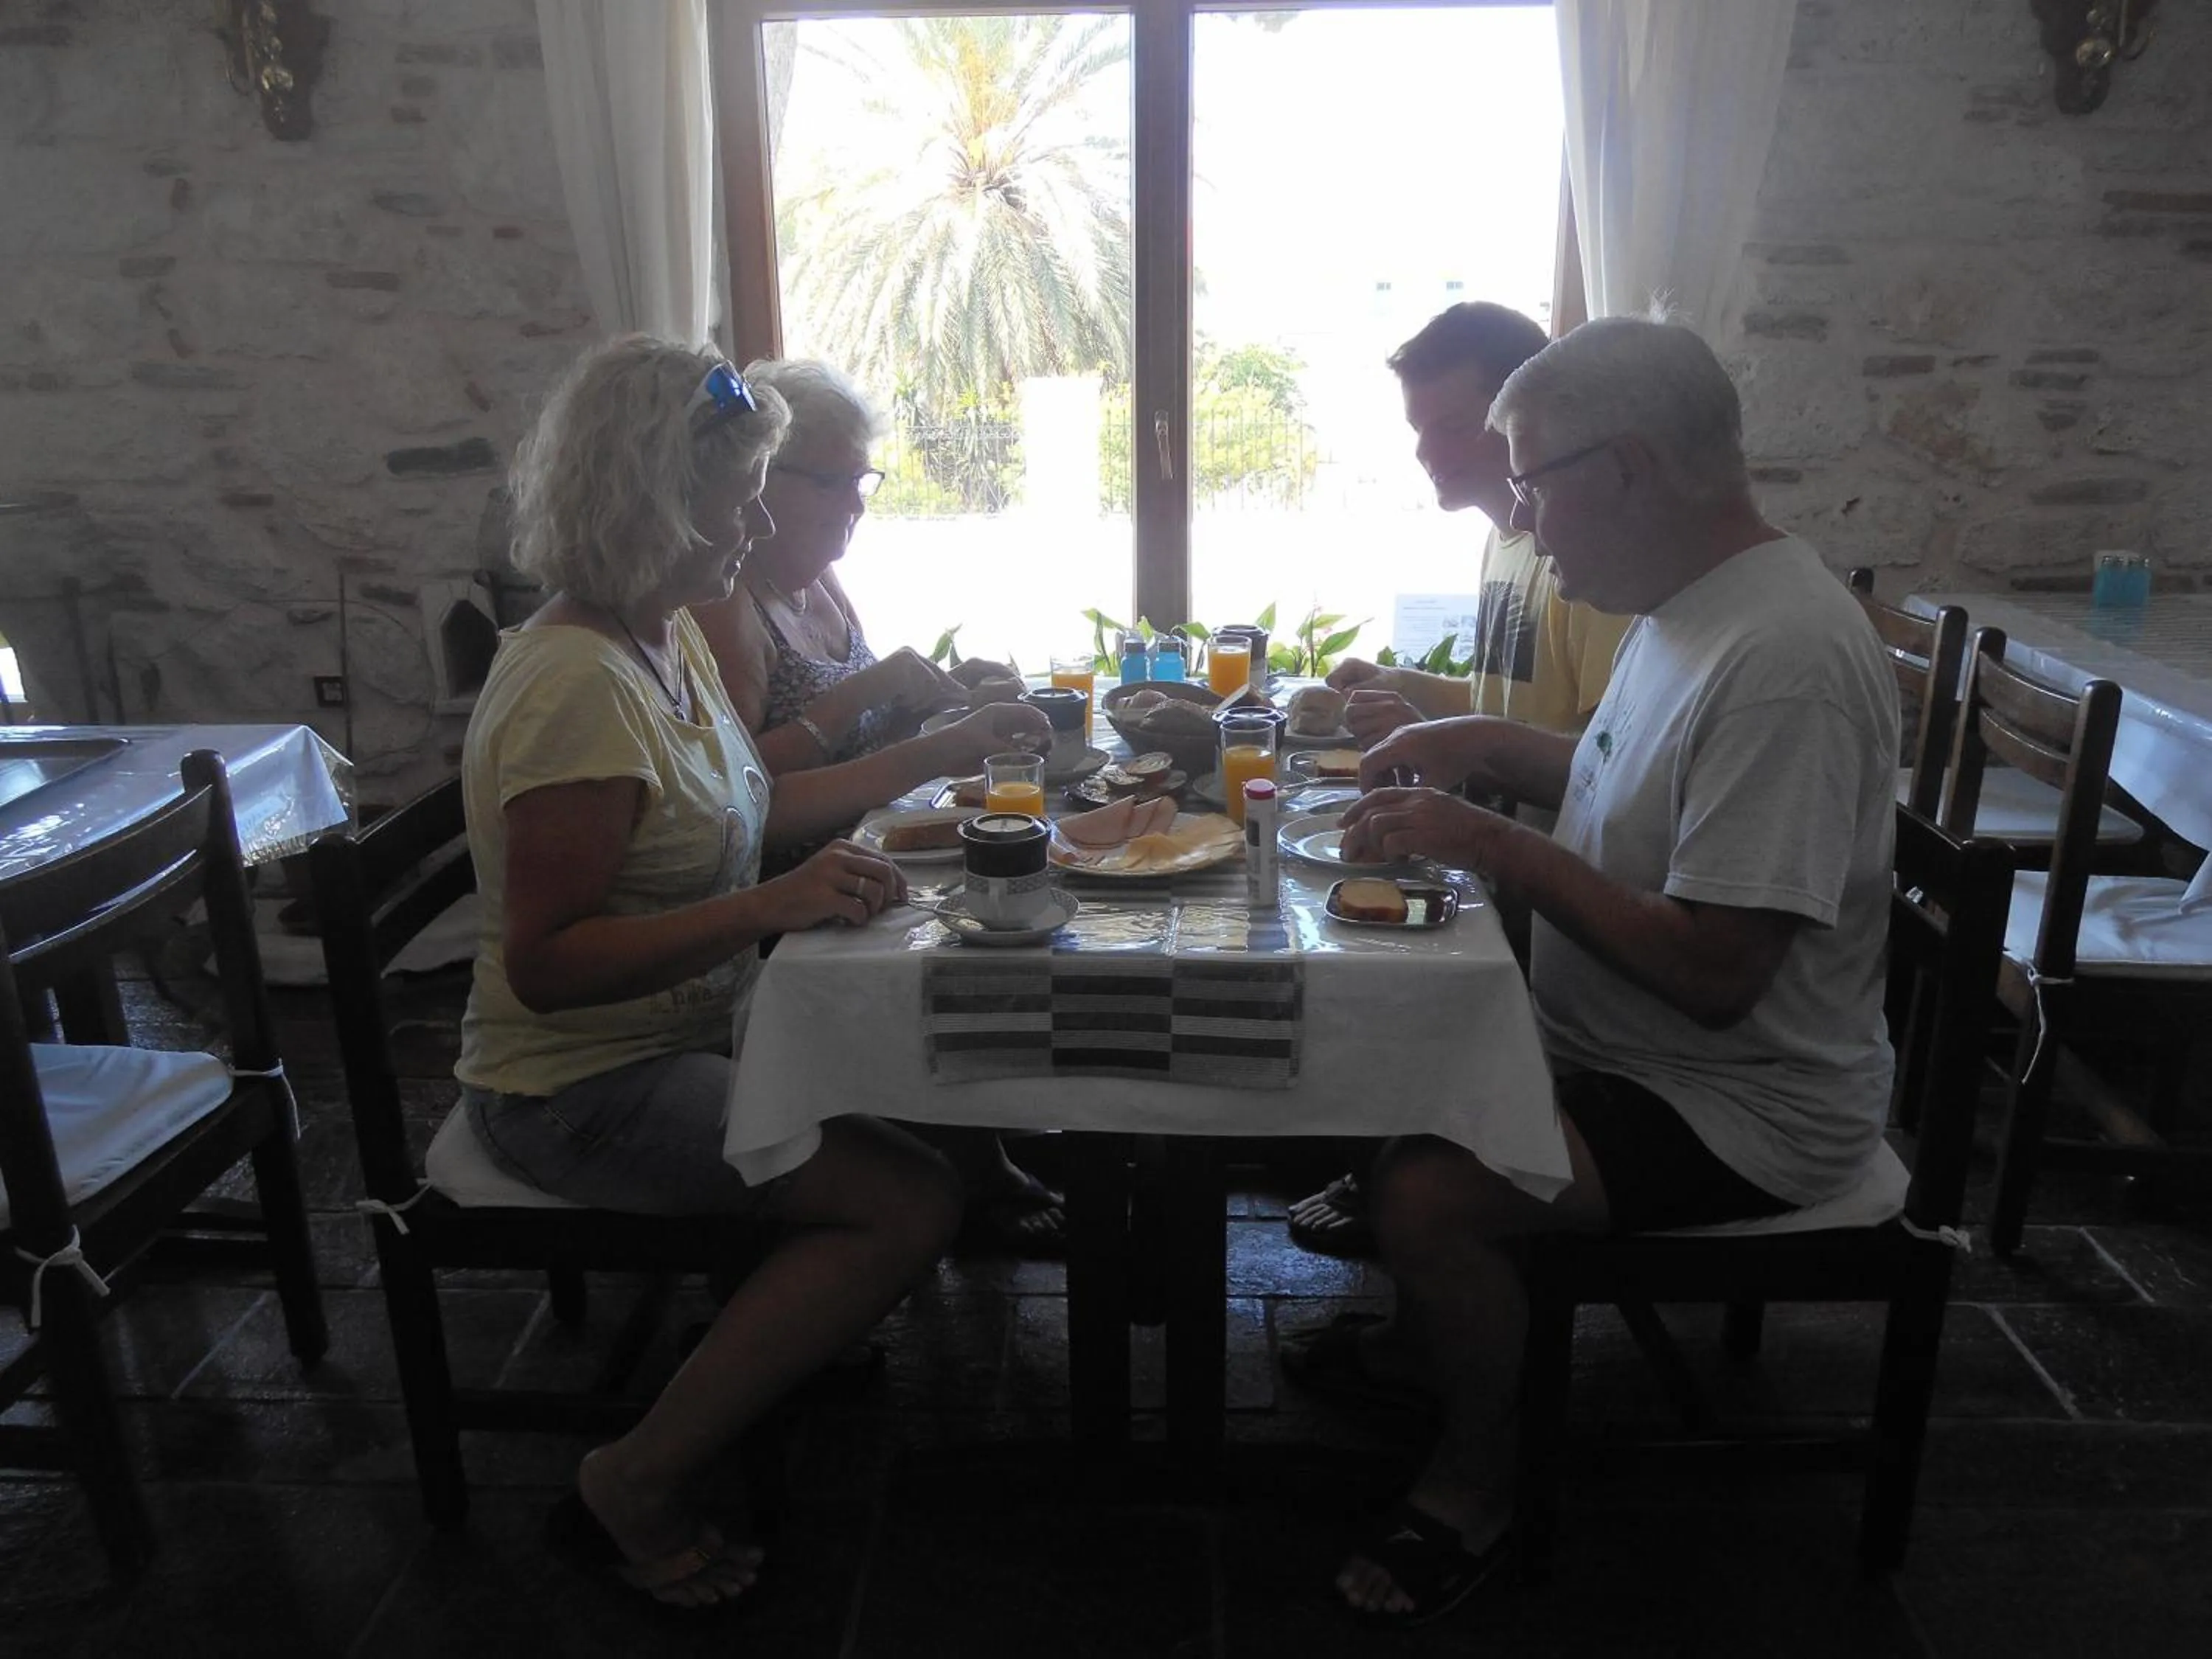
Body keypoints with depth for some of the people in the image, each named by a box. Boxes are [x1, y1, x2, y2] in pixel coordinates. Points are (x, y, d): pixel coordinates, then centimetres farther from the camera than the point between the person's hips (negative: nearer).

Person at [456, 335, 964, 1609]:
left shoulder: (670, 639, 5)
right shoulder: (577, 687, -25)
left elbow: (750, 807, 16)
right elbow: (544, 963, -26)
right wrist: (771, 906, -34)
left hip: (690, 1031, 9)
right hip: (584, 1084, -9)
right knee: (912, 1204, -19)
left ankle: (779, 1328, 20)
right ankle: (638, 1488, -3)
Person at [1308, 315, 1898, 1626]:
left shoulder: (1785, 658, -27)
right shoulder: (1694, 598, 4)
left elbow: (1716, 974, -29)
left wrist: (1496, 844, -24)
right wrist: (1488, 744, 5)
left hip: (1743, 1108, -10)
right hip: (1619, 1041, 10)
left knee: (1428, 1194, -25)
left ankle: (1476, 1480, 5)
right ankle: (1424, 1331, 28)